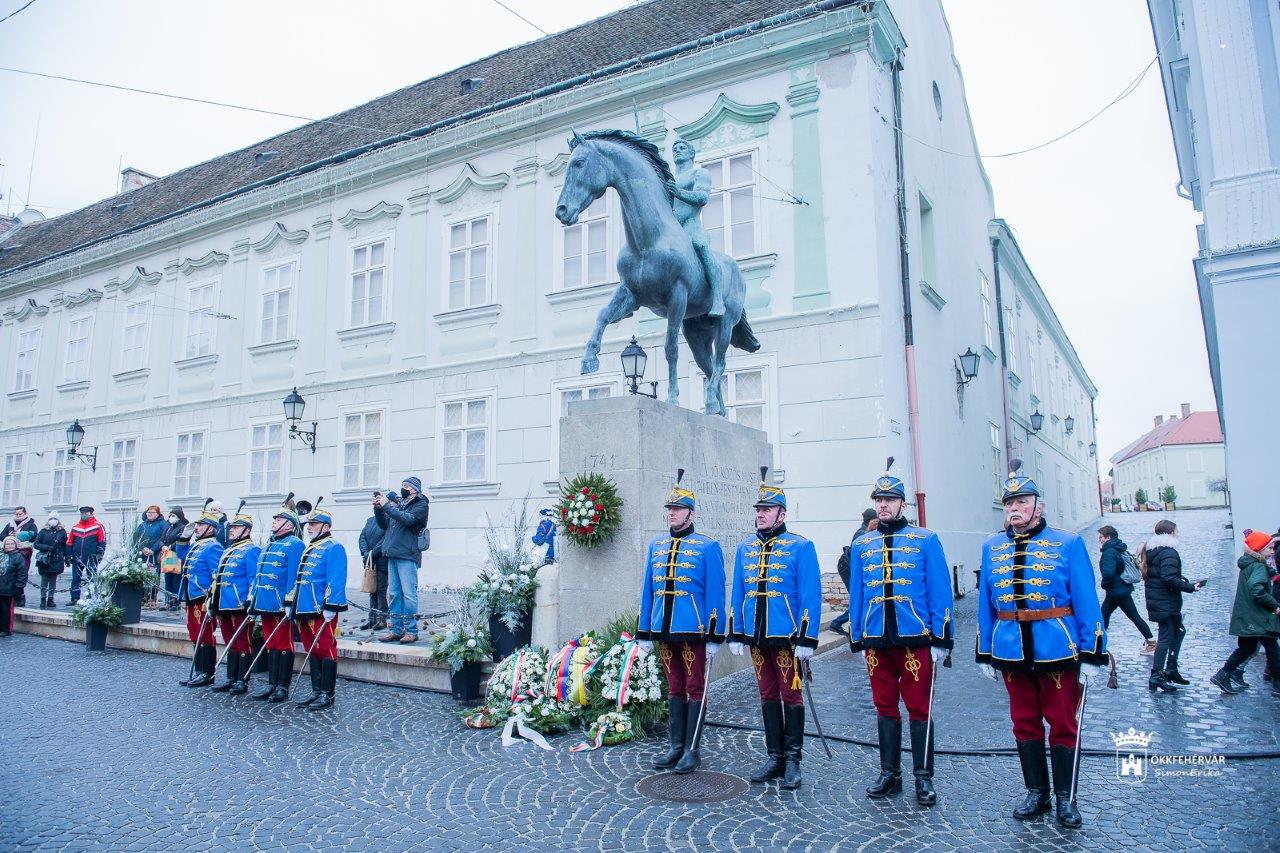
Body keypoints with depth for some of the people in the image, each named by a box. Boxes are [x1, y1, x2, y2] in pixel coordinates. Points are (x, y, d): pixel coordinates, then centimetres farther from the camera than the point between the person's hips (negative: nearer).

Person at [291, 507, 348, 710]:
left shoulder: (333, 548, -10)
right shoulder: (309, 548, 19)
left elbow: (335, 580, -17)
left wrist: (330, 607, -22)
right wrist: (293, 604, 22)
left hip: (322, 610, -9)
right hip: (305, 609, 9)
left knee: (325, 651, -2)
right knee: (312, 651, 14)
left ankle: (327, 695, 4)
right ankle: (316, 691, 23)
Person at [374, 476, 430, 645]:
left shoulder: (421, 505, -1)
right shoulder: (398, 504, 18)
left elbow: (407, 519, -18)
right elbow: (384, 525, 20)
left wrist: (386, 505, -14)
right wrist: (378, 509, 4)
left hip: (407, 556, -7)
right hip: (392, 555, 7)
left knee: (409, 593, -6)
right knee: (395, 594, 9)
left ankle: (411, 631, -2)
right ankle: (396, 629, 14)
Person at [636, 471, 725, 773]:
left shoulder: (708, 547, -5)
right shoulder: (656, 546, 8)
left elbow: (715, 595, -7)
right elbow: (647, 592, 11)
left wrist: (714, 637, -10)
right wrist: (644, 633, 9)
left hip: (693, 631, -5)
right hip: (664, 631, 5)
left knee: (695, 689, 5)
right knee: (675, 689, 14)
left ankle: (692, 750, 15)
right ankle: (676, 746, 23)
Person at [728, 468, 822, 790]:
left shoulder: (800, 546, -6)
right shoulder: (745, 548, 8)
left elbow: (810, 595, -9)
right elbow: (738, 594, 12)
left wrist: (807, 640, -13)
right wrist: (735, 634, 7)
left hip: (786, 637, -5)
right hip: (756, 637, 5)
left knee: (791, 696, 4)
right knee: (768, 697, 13)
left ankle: (792, 760, 16)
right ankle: (775, 758, 23)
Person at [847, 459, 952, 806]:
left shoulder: (925, 540, 0)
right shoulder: (861, 544, 8)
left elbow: (940, 592, -1)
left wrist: (941, 641, -5)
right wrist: (858, 641, 10)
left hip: (915, 639, -3)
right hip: (876, 641, 3)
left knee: (919, 710, 4)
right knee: (885, 709, 11)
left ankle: (924, 778, 16)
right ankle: (889, 774, 23)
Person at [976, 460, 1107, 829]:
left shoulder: (1068, 544, -4)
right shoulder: (992, 548, 5)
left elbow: (1087, 602, -5)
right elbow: (986, 604, 7)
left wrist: (1092, 656, -9)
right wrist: (985, 654, 6)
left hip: (1057, 651, -3)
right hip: (1011, 653, 3)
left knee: (1063, 726, 9)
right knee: (1025, 725, 13)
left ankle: (1066, 798, 24)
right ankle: (1036, 793, 28)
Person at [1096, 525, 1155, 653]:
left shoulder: (1109, 552, -21)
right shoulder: (1119, 548, 8)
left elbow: (1108, 572, -33)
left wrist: (1105, 584, -11)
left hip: (1118, 591, -10)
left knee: (1134, 617, 1)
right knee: (1104, 614, 13)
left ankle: (1152, 643, 10)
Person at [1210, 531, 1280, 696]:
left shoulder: (1247, 565, 13)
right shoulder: (1259, 567, -17)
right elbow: (1257, 589, -31)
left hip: (1245, 618, 9)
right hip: (1257, 619, -9)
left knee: (1246, 648, 17)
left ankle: (1223, 675, 13)